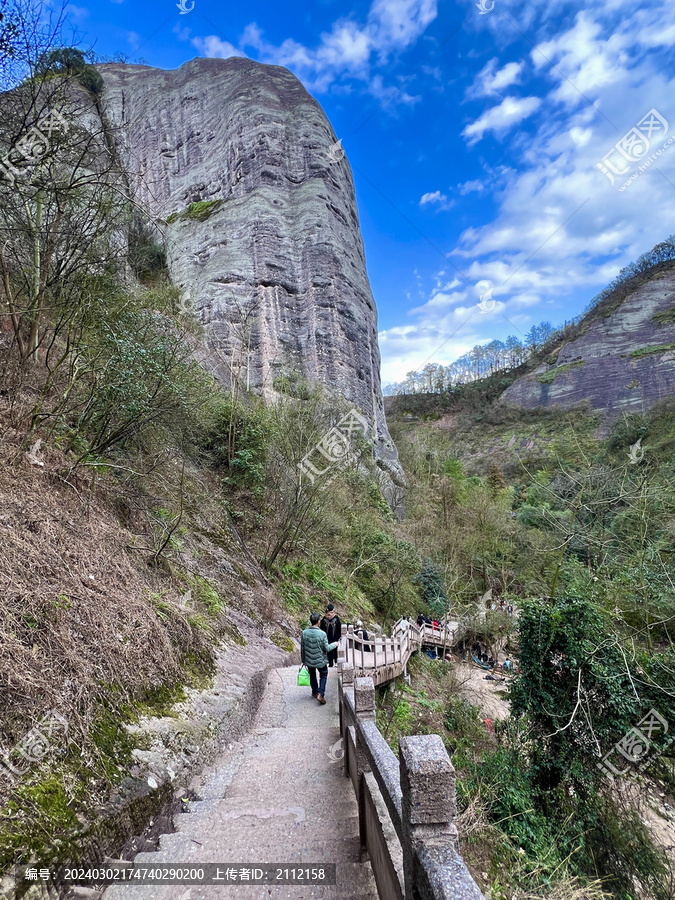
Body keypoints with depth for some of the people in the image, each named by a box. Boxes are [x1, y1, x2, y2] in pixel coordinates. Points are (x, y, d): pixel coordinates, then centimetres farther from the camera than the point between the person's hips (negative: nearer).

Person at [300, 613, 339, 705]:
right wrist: (334, 645, 5)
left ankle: (315, 692, 38)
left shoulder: (304, 633, -13)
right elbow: (326, 649, -14)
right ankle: (321, 694, 5)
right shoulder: (322, 634, -22)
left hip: (309, 660, 3)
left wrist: (303, 660, 11)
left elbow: (302, 648, -3)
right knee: (323, 675, 18)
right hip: (320, 660, -3)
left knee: (312, 675, 26)